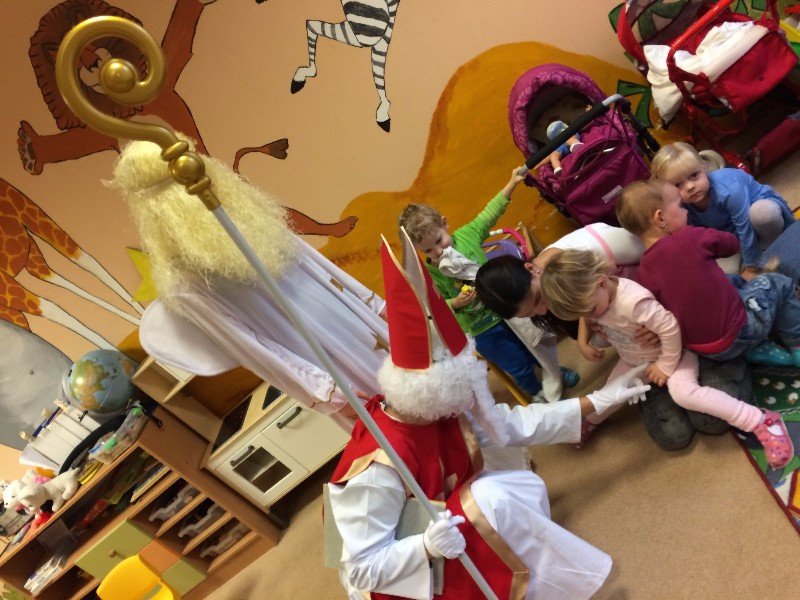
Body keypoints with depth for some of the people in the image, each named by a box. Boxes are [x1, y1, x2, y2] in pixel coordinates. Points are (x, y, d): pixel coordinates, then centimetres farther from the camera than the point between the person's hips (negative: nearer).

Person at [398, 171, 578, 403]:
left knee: (539, 344, 22)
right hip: (481, 330, -3)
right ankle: (538, 393, 45)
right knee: (520, 366, 12)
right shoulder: (429, 273, -20)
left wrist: (512, 183, 2)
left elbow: (490, 213, -1)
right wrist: (455, 303, -28)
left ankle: (553, 372, 55)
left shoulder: (466, 234, -14)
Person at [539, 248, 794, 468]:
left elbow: (670, 328, -35)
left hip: (670, 352, -7)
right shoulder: (587, 293, -16)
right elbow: (585, 316, 8)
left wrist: (666, 365, -23)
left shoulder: (633, 301, -42)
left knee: (683, 392, -31)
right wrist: (582, 342, -4)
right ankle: (590, 420, 45)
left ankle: (764, 421, -20)